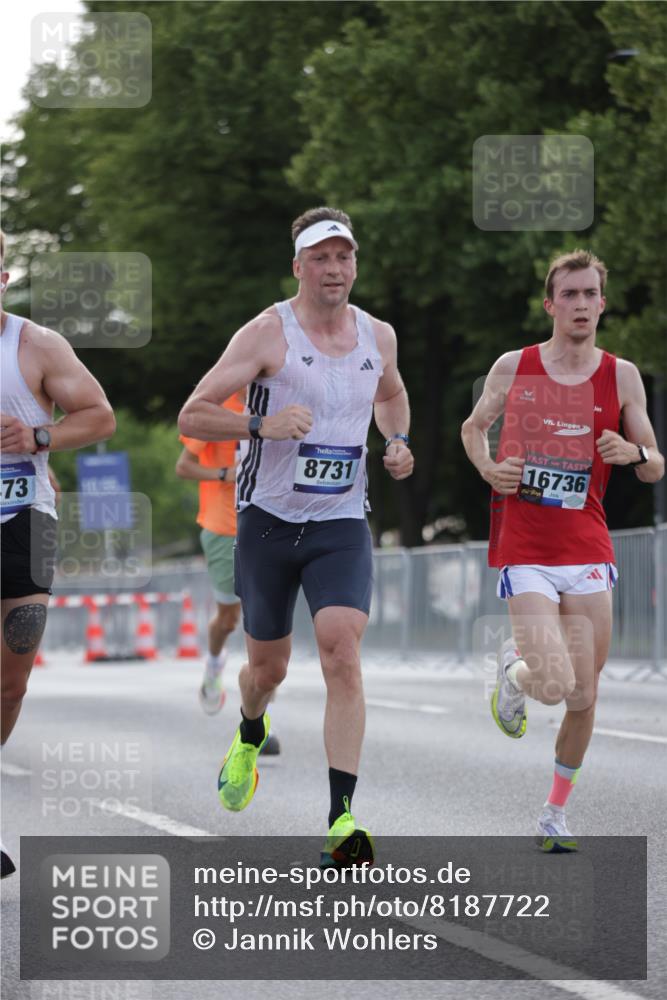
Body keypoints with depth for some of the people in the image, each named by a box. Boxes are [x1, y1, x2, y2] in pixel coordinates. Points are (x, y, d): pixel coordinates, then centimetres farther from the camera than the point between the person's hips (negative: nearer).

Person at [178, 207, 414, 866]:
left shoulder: (378, 337, 6)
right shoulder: (268, 333, -9)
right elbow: (191, 417, -11)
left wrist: (397, 443, 9)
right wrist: (261, 425, -27)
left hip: (342, 525, 2)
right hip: (270, 520, -1)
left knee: (343, 653, -18)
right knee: (268, 666, 12)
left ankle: (341, 821, -23)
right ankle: (250, 737, 51)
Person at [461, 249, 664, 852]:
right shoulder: (514, 368, 1)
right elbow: (474, 427, 18)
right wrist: (487, 467, -2)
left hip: (588, 551, 2)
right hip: (525, 553, -2)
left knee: (584, 698, 3)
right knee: (555, 687, -17)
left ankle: (556, 812, 23)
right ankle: (514, 669, 20)